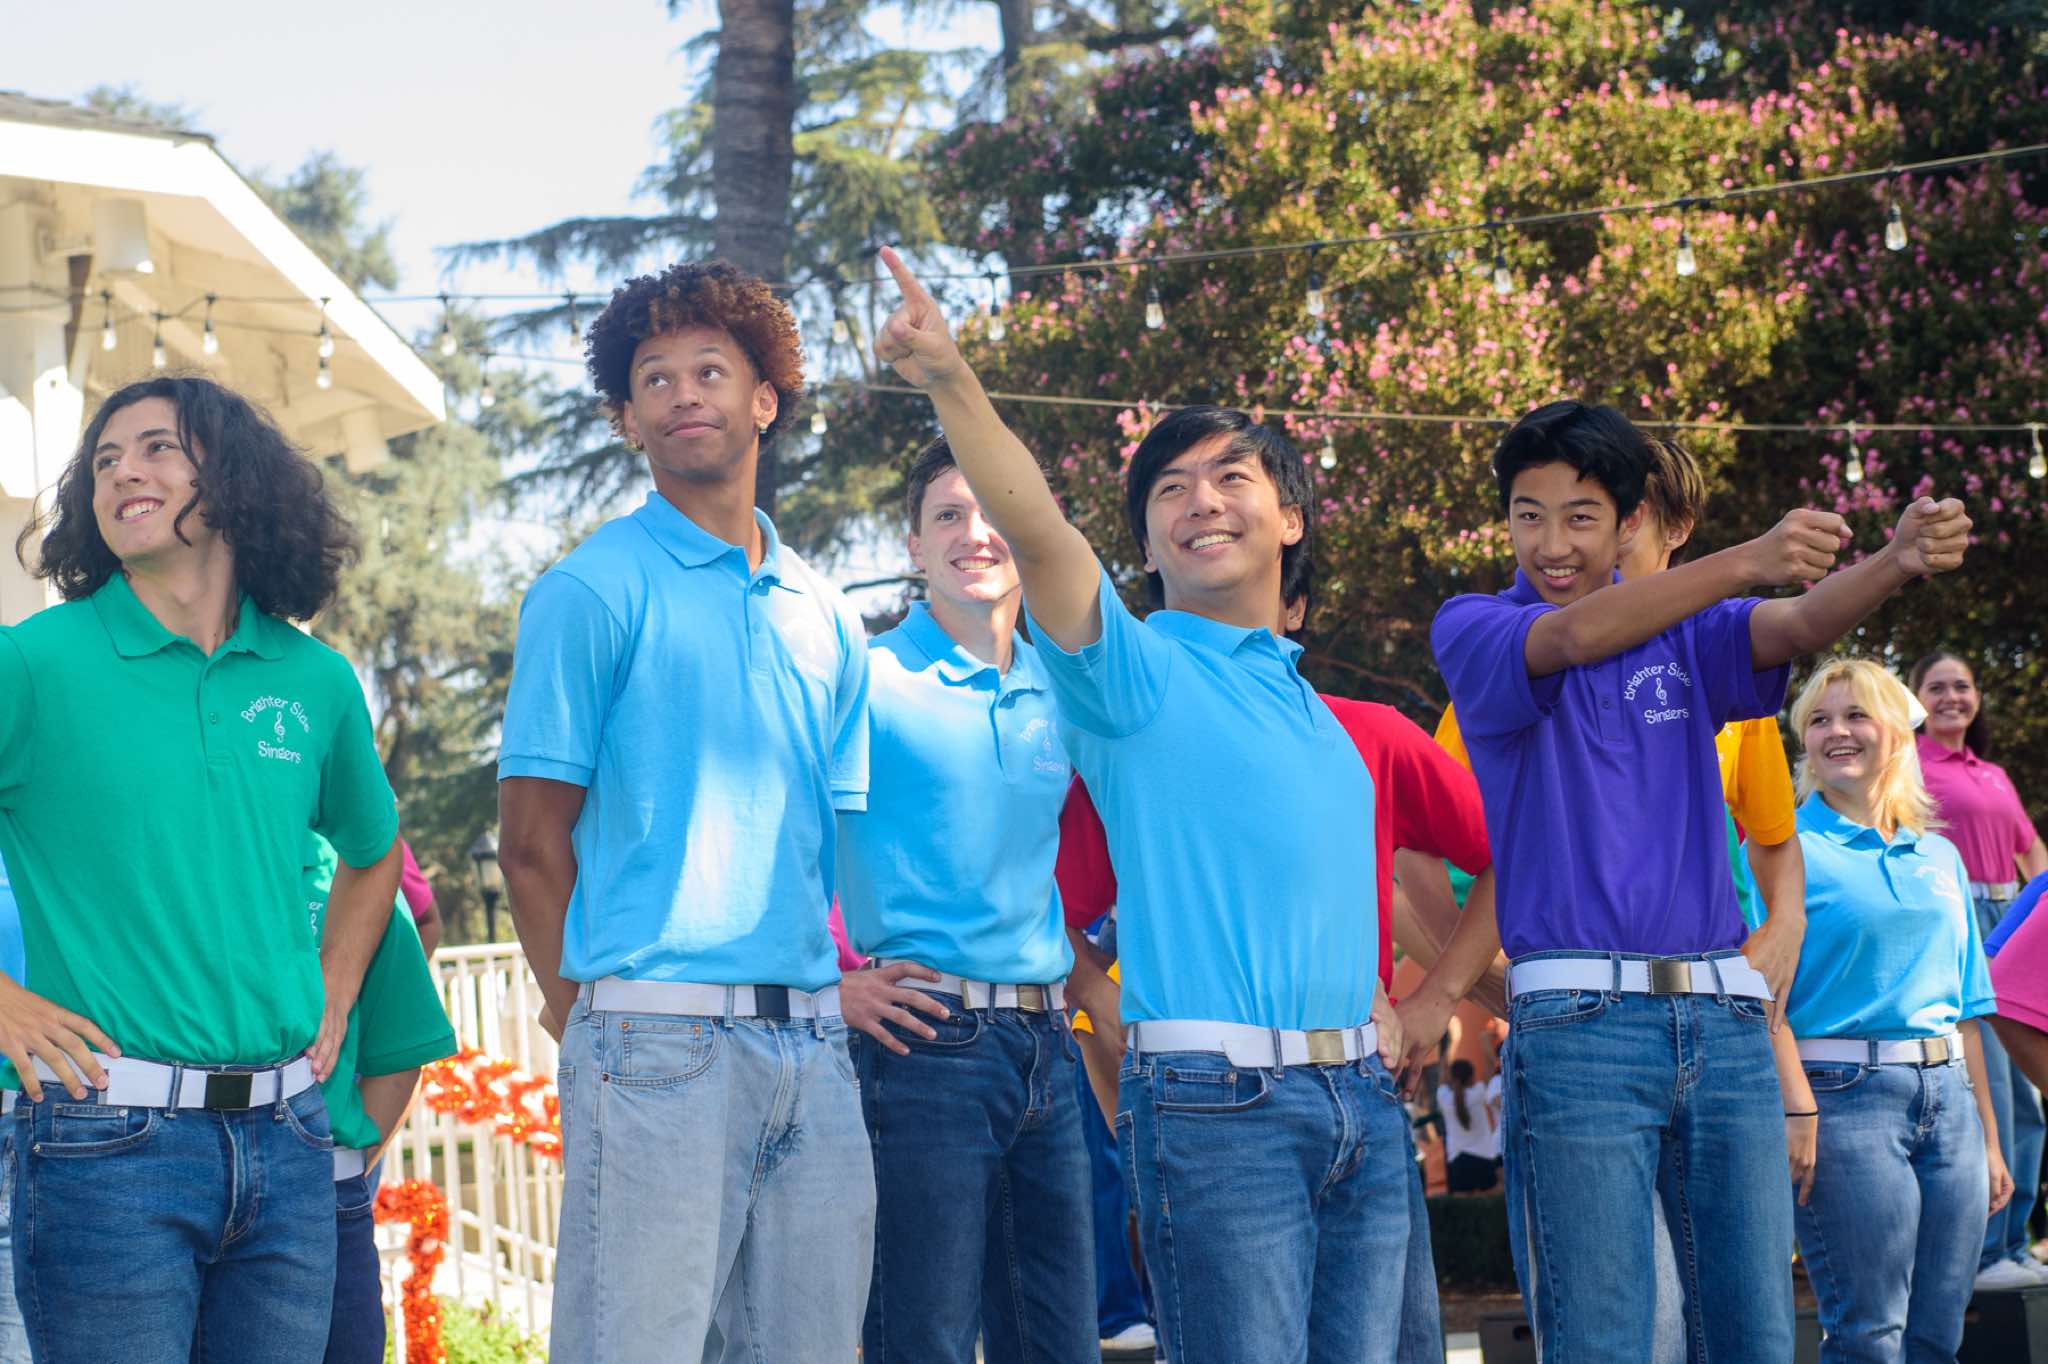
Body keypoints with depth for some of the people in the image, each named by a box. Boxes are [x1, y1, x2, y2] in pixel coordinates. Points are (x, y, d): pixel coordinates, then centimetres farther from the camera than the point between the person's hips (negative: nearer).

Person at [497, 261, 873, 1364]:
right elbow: (534, 839, -1)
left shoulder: (823, 616, 16)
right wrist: (592, 1019, -2)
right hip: (659, 1043, -5)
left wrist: (849, 983, 7)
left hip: (812, 1043, 6)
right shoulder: (594, 591, 0)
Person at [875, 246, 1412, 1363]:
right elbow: (1037, 531, -17)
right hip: (1215, 1102, -7)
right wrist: (950, 383, -30)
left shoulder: (1314, 710, 21)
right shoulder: (1138, 674, 0)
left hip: (1361, 1101, 7)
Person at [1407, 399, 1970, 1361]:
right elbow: (1573, 640, -17)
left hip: (1724, 1017, 4)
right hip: (1579, 1021, -4)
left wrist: (1899, 561, -28)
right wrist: (1746, 561, -30)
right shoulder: (1471, 629, 4)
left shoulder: (1683, 635, 14)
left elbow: (1801, 624, -5)